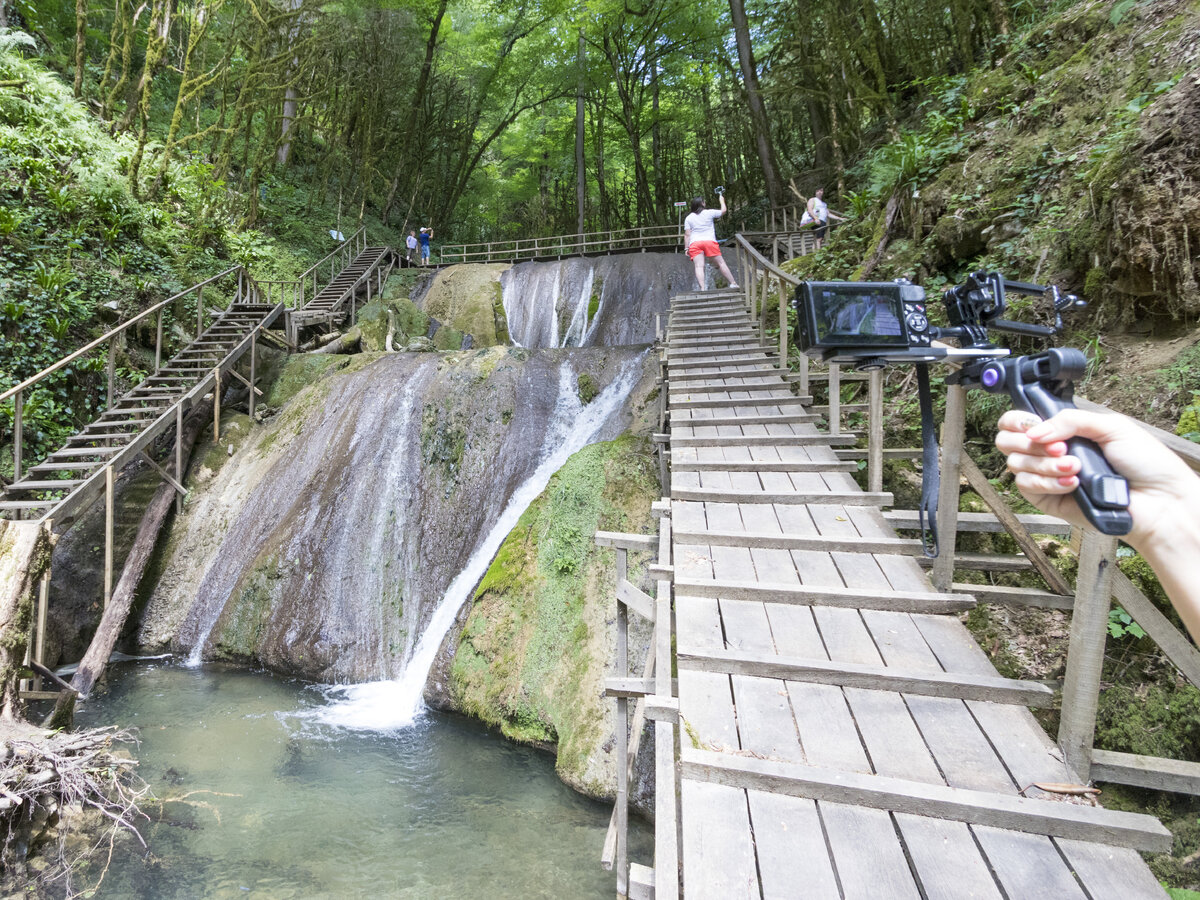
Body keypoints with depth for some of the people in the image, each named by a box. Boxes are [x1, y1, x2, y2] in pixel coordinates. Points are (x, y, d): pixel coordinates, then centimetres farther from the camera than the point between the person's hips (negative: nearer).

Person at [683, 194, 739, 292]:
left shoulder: (688, 218, 14)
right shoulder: (709, 213, 10)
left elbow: (687, 235, 6)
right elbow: (723, 211, 25)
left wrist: (686, 248, 6)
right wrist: (722, 199, 40)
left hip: (694, 243, 1)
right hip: (709, 241, -1)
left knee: (699, 266, -13)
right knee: (721, 263, 4)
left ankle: (702, 289, -29)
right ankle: (733, 283, 4)